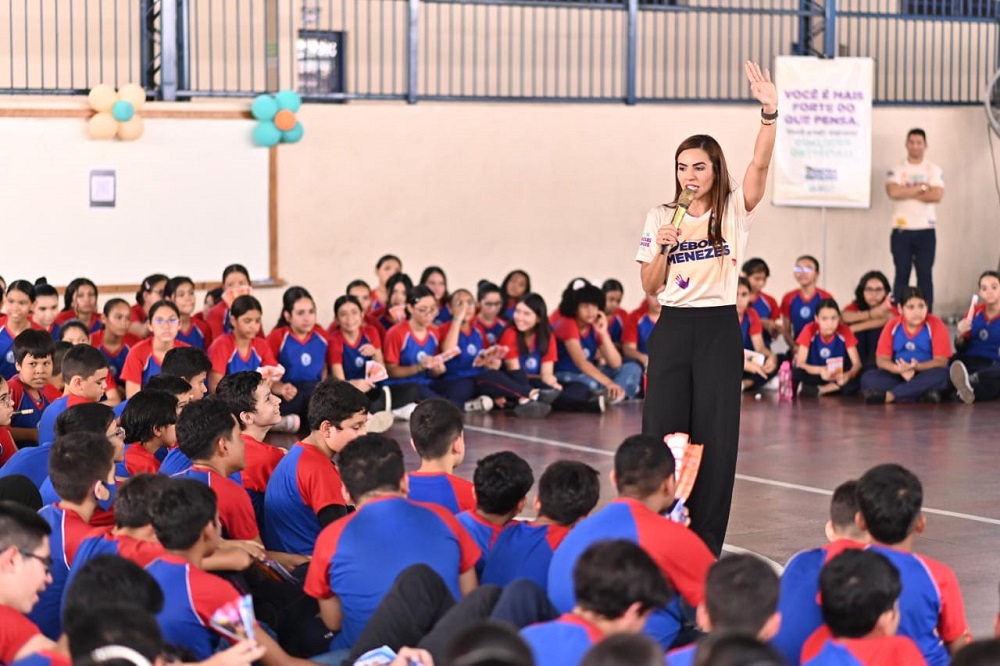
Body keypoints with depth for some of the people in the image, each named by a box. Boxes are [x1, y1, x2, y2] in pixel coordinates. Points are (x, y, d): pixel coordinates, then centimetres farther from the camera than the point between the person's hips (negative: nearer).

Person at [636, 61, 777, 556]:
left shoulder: (734, 210, 1)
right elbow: (649, 286, 5)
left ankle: (706, 544, 7)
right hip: (673, 329, 2)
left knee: (715, 436, -1)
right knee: (662, 431, -1)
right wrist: (662, 248, -13)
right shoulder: (660, 217, 7)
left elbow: (760, 164, -16)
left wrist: (769, 112, -30)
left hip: (719, 330, -2)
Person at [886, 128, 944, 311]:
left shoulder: (934, 170, 6)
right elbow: (893, 192, -15)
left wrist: (908, 193, -9)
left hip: (926, 230, 1)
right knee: (902, 275, 1)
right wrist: (921, 188, -9)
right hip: (902, 230, -1)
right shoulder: (896, 170, 4)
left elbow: (937, 195, -10)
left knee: (925, 275, 0)